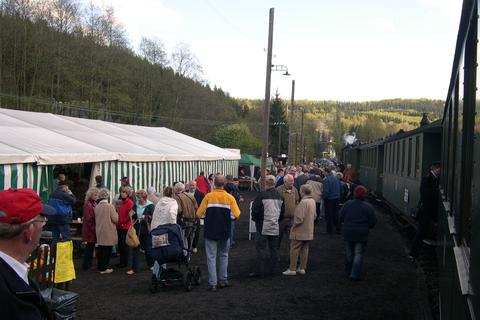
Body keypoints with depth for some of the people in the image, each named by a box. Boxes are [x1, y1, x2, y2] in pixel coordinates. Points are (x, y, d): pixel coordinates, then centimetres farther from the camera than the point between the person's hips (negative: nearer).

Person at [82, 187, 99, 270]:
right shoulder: (87, 204, -13)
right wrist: (93, 228, -16)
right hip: (89, 229, -9)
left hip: (93, 229, 9)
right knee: (89, 247, -3)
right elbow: (88, 219, -18)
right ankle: (86, 265, 4)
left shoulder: (94, 204, 14)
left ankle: (89, 264, 20)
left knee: (91, 247, 12)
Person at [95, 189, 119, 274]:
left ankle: (100, 267, 22)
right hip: (108, 233, -6)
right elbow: (116, 219, -13)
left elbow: (96, 219, 11)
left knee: (100, 250, 13)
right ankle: (104, 268, 5)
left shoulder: (96, 207, 1)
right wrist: (116, 213, 4)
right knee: (107, 250, 1)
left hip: (99, 232, 6)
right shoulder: (110, 206, -15)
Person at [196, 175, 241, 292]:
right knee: (223, 255, 19)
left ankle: (212, 283, 3)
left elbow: (199, 214, -9)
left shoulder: (208, 197, -8)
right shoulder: (230, 198, -5)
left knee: (211, 257, 5)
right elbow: (236, 215, -9)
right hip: (225, 232, 2)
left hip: (210, 231, -1)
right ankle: (223, 280, 23)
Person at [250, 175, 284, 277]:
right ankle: (272, 270, 19)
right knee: (273, 249, 12)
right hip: (275, 227, 5)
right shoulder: (279, 196, 4)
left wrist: (255, 219, 7)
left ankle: (259, 271, 0)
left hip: (263, 227, -5)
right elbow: (282, 211, 14)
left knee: (261, 249, -1)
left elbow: (255, 210, -12)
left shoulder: (262, 196, -15)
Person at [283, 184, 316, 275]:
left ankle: (292, 269, 3)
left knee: (294, 250, 0)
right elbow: (314, 215, 18)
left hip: (300, 231, -8)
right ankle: (302, 268, 19)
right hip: (309, 231, 9)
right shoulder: (313, 201, 7)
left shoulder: (303, 202, -21)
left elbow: (299, 218, -23)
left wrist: (294, 225, -8)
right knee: (304, 249, 13)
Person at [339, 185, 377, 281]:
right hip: (361, 234, -2)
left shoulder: (347, 204, -5)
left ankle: (349, 272, 27)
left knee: (349, 253, 16)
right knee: (359, 254, 3)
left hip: (348, 233, 3)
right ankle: (355, 274, -2)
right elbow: (373, 222, -4)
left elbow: (341, 218, 1)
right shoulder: (368, 207, -10)